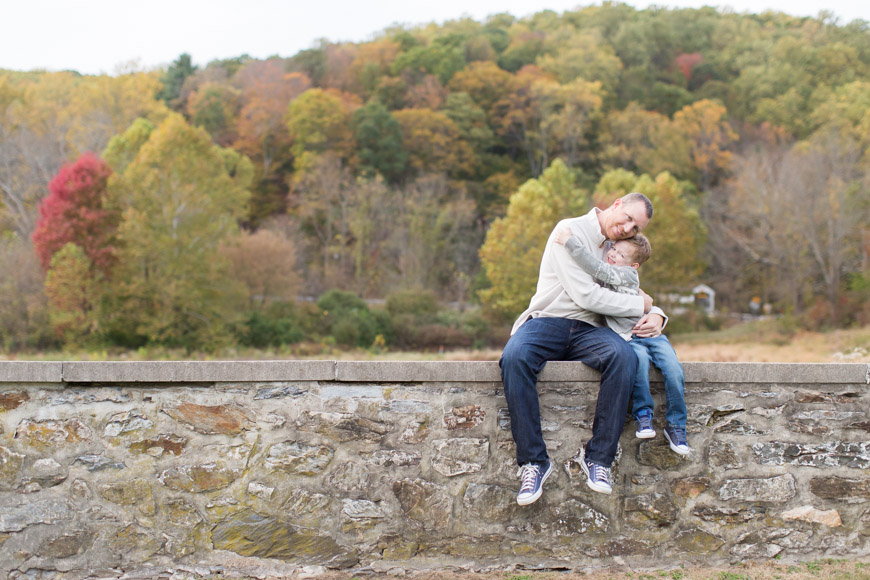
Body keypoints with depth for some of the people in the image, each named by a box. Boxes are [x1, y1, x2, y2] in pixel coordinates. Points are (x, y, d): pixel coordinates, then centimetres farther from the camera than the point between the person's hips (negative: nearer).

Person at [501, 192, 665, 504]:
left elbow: (646, 300, 27)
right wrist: (640, 305, -5)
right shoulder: (571, 231, -2)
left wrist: (656, 316, 2)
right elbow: (585, 295, -12)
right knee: (514, 357, -39)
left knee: (624, 356, -32)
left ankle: (598, 456, -25)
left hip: (588, 332, 4)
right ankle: (533, 460, -30)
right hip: (547, 323, -4)